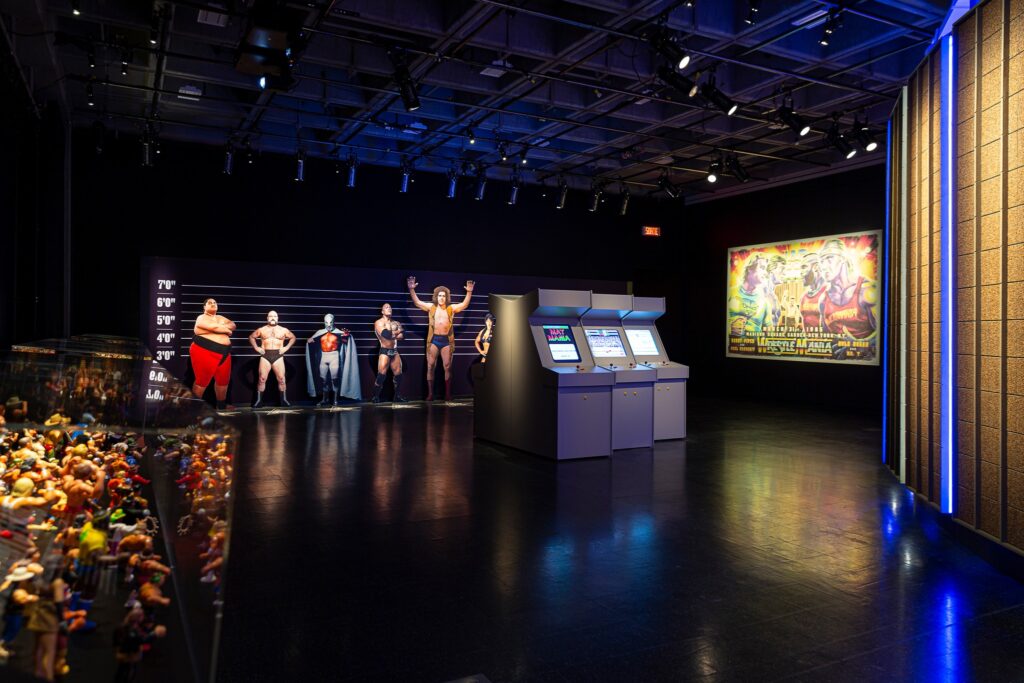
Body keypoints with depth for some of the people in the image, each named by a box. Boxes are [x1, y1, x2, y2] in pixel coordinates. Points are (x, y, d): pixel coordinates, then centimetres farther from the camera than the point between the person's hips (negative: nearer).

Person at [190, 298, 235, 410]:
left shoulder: (221, 318, 22)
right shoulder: (202, 318, -3)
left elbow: (233, 325, 10)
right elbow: (214, 327, -19)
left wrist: (222, 327, -9)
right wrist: (226, 329, -1)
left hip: (223, 352, 8)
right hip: (204, 351, -7)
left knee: (223, 380, 11)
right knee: (202, 381, -7)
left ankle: (221, 406, 25)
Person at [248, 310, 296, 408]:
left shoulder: (283, 330, 9)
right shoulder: (262, 330, 9)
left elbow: (293, 337, 17)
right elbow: (251, 337, 19)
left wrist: (286, 347, 5)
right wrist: (256, 347, 5)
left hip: (278, 356, 0)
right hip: (265, 356, 0)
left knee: (281, 379, -6)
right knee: (262, 379, -6)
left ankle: (284, 400, 2)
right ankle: (258, 400, -1)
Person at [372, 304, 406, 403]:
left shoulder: (396, 323, 14)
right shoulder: (379, 323, -4)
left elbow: (403, 335, 1)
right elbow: (386, 334, -20)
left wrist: (392, 334, -12)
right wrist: (397, 332, -4)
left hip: (395, 351, 6)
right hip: (384, 351, -5)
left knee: (398, 374, 4)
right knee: (381, 375, -11)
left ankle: (397, 395, 19)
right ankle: (376, 396, 0)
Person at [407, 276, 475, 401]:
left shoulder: (451, 308, 7)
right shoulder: (431, 307, 6)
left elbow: (464, 305, 1)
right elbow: (417, 302, 0)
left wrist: (469, 292, -12)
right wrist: (411, 289, -12)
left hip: (446, 340, 0)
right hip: (434, 340, 0)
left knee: (447, 367, 2)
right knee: (430, 366, -1)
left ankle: (448, 394, 8)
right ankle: (430, 394, 5)